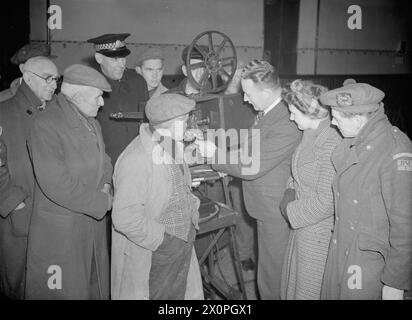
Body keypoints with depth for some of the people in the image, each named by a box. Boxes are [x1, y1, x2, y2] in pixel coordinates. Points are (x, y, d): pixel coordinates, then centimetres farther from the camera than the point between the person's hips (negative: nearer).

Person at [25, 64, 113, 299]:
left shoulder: (92, 123, 10)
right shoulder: (46, 126, -19)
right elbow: (55, 183, -25)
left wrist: (106, 186, -4)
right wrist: (101, 202, -18)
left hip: (94, 222, 8)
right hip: (60, 229, -8)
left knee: (97, 286, 18)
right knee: (65, 290, 7)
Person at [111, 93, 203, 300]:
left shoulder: (172, 148, 3)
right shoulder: (136, 160, -27)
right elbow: (125, 218, -30)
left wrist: (192, 206, 3)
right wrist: (162, 238, -22)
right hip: (150, 256, -8)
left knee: (179, 294, 20)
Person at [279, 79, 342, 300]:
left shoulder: (330, 143, -25)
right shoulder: (310, 135, 3)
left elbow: (326, 202, -24)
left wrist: (291, 211, -13)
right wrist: (290, 190, -3)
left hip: (318, 234, -8)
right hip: (302, 225, 8)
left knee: (309, 289, 11)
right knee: (293, 282, 22)